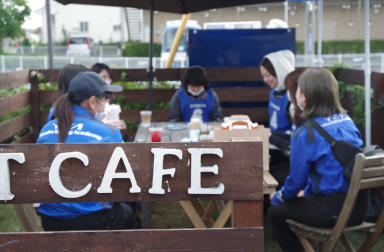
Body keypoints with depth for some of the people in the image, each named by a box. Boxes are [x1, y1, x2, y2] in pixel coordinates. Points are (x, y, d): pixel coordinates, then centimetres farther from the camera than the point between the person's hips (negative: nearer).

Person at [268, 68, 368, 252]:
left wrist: (278, 197, 12)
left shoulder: (305, 134, -17)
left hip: (332, 211, -8)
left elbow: (296, 180, -8)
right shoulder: (347, 121, 4)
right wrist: (307, 191, 25)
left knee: (275, 211, 10)